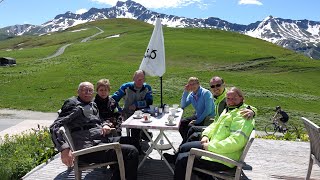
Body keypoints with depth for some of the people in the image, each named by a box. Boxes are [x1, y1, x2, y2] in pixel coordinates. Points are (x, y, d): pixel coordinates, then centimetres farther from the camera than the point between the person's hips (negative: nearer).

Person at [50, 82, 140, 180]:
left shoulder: (93, 105, 19)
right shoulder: (73, 104, -6)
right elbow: (55, 127, -16)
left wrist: (104, 125, 6)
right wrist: (64, 148, -32)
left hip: (103, 139, 10)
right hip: (89, 147, -10)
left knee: (134, 142, 19)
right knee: (131, 152, -22)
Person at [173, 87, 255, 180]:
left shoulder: (243, 116, -19)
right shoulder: (228, 110, 13)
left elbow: (236, 141, -30)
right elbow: (215, 125, 22)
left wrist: (210, 146, -25)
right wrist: (206, 135, 1)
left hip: (223, 158, -10)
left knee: (181, 159, -14)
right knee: (183, 148, 18)